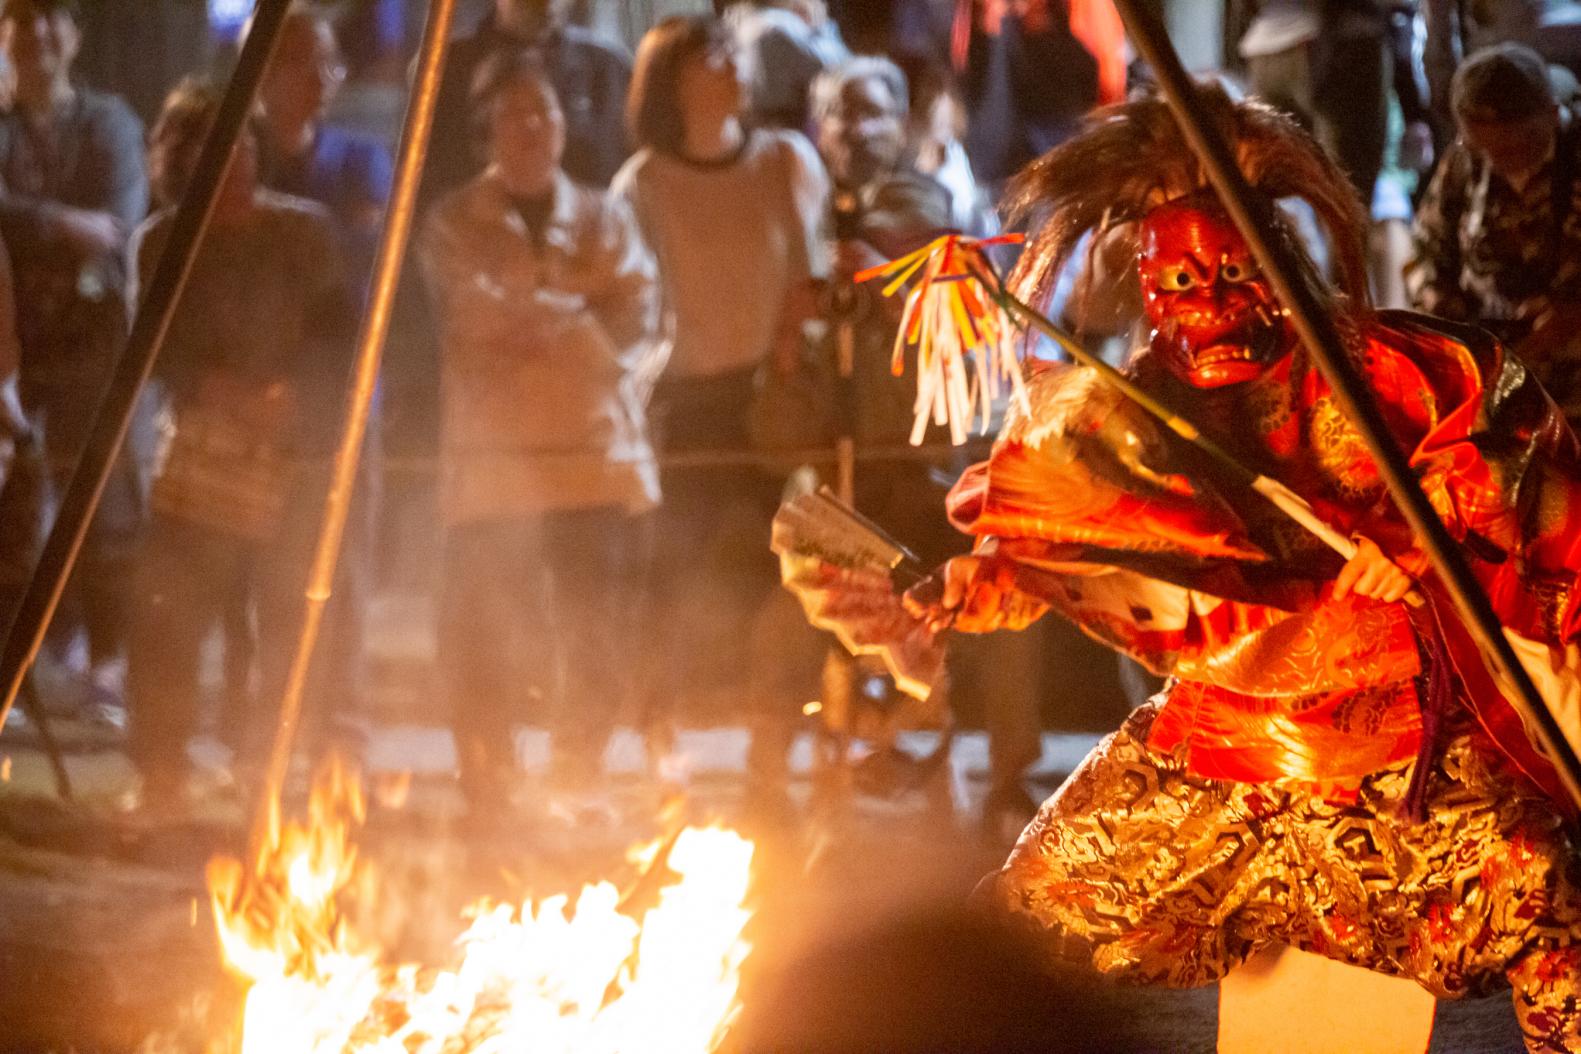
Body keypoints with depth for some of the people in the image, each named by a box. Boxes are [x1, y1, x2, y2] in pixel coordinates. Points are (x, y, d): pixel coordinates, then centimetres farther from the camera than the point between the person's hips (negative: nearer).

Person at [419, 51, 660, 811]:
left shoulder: (603, 219, 17)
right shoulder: (454, 226, 8)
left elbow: (636, 323, 3)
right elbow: (481, 313, -9)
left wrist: (534, 316, -8)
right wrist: (581, 311, -3)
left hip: (600, 457, 2)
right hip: (494, 463, -2)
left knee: (600, 647, -2)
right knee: (486, 643, -4)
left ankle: (579, 790, 12)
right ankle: (488, 799, 3)